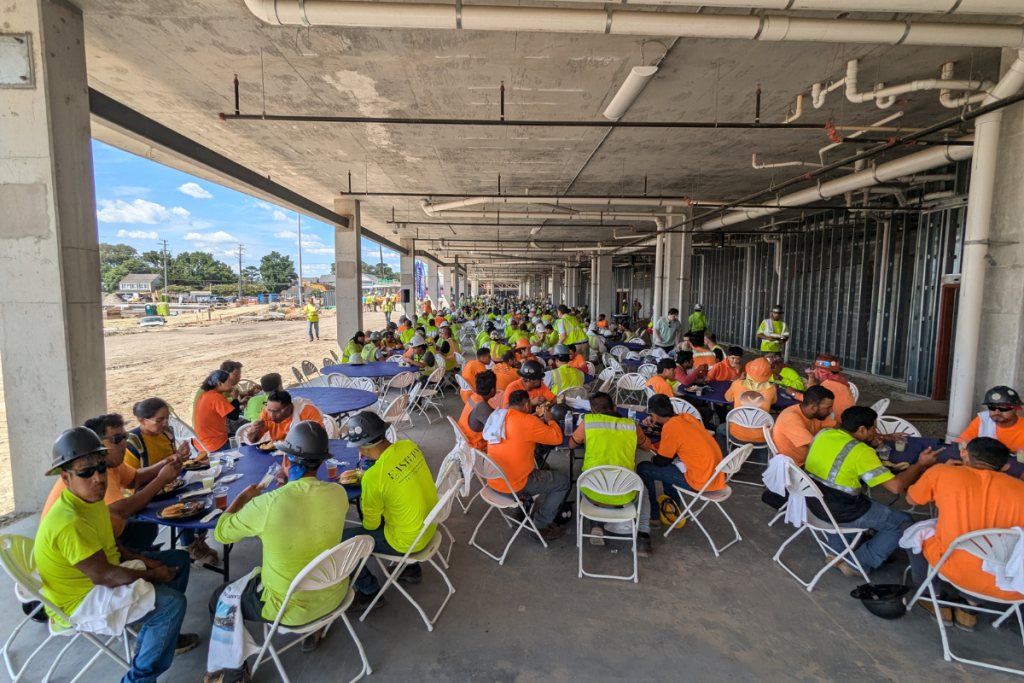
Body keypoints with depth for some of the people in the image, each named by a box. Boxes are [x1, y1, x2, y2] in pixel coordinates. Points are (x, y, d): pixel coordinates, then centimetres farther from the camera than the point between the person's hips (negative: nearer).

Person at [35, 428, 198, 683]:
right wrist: (152, 575, -17)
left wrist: (140, 560, -1)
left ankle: (160, 636, 25)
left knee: (179, 560, 13)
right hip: (79, 599, -10)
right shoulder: (70, 523, -33)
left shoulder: (91, 497, -2)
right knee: (172, 603, -23)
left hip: (101, 572, 10)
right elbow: (102, 576, -29)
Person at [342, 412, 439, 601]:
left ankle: (370, 591, 19)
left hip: (408, 541, -7)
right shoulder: (409, 446, -10)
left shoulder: (373, 477, -30)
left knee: (340, 539, 1)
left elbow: (371, 525, -12)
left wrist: (364, 501, 6)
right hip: (428, 526, 7)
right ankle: (410, 568, 36)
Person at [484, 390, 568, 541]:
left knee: (539, 468, 32)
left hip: (493, 480, 8)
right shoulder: (528, 421, -20)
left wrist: (539, 422, 16)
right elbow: (557, 438, -12)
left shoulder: (496, 417, 3)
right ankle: (540, 527, 12)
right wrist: (550, 420, 5)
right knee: (563, 481, 8)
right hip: (513, 485, -8)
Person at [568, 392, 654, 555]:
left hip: (593, 494, -1)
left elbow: (572, 444, 15)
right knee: (642, 495, 35)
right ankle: (642, 537, 16)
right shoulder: (632, 425, 3)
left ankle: (596, 525, 17)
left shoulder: (588, 421, -3)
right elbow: (647, 447, 22)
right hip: (624, 496, 1)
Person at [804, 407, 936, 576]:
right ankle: (859, 564, 17)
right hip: (838, 512, -7)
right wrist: (920, 465, -3)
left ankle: (838, 551, 34)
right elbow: (896, 486, -17)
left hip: (813, 502, 7)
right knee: (902, 522, 11)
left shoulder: (823, 434, 0)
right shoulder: (861, 451, -20)